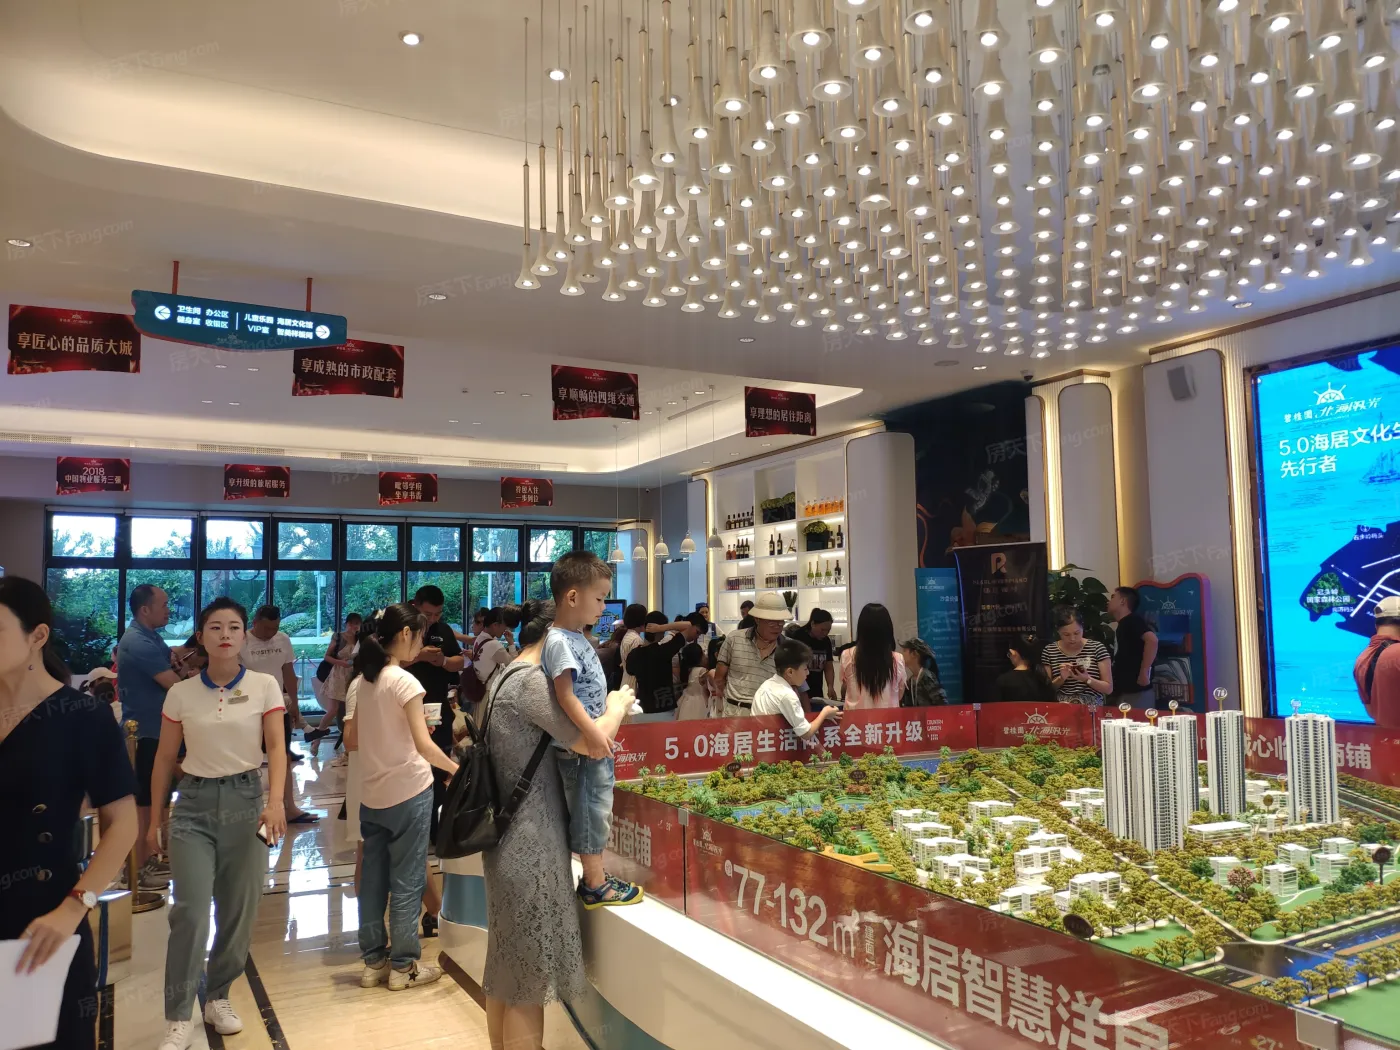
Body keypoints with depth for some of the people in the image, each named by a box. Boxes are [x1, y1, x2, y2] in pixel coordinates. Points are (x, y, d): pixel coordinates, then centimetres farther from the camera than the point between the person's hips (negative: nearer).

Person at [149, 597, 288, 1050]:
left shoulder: (265, 686, -3)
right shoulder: (181, 693, 1)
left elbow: (276, 746, -9)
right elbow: (165, 759, 7)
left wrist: (275, 801, -23)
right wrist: (155, 818, 9)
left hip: (246, 800, 0)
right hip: (194, 802, 0)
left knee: (239, 910, 7)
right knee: (190, 911, -7)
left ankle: (218, 997, 28)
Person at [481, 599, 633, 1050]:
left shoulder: (506, 678, 12)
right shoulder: (532, 679, -19)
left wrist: (602, 709, 9)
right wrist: (617, 705, -6)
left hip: (511, 839, 10)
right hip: (531, 843, -10)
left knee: (506, 969, 20)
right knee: (530, 977, 1)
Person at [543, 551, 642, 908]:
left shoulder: (577, 637, 10)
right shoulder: (559, 642, -21)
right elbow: (566, 695, -27)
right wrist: (591, 732, -32)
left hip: (595, 742, 10)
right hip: (580, 747, -10)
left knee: (598, 811, 19)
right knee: (590, 814, 3)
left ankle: (594, 877, 31)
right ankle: (595, 885, 16)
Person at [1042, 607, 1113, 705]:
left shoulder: (1097, 648, 0)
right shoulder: (1048, 651, 3)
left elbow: (1109, 688, 1)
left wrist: (1087, 679, -14)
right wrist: (1061, 679, -11)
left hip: (1092, 707, -1)